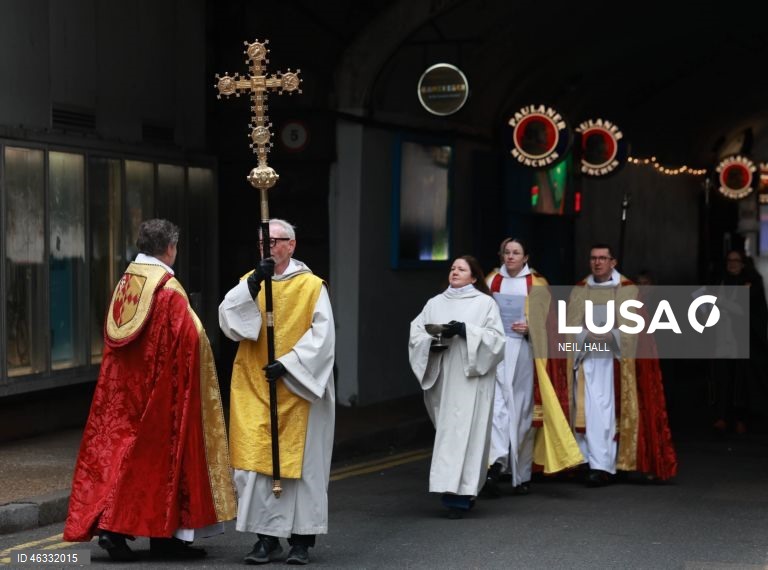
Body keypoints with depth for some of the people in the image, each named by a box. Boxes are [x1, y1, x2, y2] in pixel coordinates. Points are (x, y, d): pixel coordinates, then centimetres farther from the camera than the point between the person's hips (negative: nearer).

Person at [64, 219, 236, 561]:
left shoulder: (124, 284, 7)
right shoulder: (168, 289, -15)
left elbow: (113, 338, 12)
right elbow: (190, 339, -18)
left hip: (124, 389, 7)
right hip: (159, 390, -7)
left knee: (118, 449, 9)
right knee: (158, 453, 1)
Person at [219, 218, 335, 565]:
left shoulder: (311, 286, -1)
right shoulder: (249, 282, 8)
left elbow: (322, 336, -7)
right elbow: (227, 319, -7)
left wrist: (288, 363, -16)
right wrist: (252, 285, -20)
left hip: (297, 388, -3)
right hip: (254, 388, 3)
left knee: (299, 462, 1)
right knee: (255, 461, -2)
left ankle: (301, 540, 9)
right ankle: (267, 538, 5)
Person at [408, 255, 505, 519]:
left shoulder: (485, 303, 4)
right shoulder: (435, 303, 14)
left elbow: (496, 337, -5)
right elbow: (415, 333, 8)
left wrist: (466, 330, -16)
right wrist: (433, 340, -13)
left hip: (472, 377, -4)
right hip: (443, 378, 4)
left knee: (467, 432, -8)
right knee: (447, 432, 4)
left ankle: (461, 495, -9)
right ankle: (454, 490, 14)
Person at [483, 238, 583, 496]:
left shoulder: (536, 286, 5)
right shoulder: (492, 281, 12)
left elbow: (546, 323, 4)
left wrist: (530, 329, -13)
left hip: (524, 352, -1)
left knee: (522, 410, 1)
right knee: (496, 404, -16)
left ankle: (522, 475, 9)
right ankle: (497, 461, -27)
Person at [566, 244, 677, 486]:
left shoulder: (628, 290, 4)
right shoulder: (579, 291, 12)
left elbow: (631, 328, -4)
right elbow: (571, 326, 3)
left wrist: (610, 335, -21)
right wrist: (588, 336, -16)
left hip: (615, 359, -3)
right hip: (586, 358, 3)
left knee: (607, 411, -9)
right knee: (590, 410, -4)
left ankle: (601, 466, -12)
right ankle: (597, 464, -2)